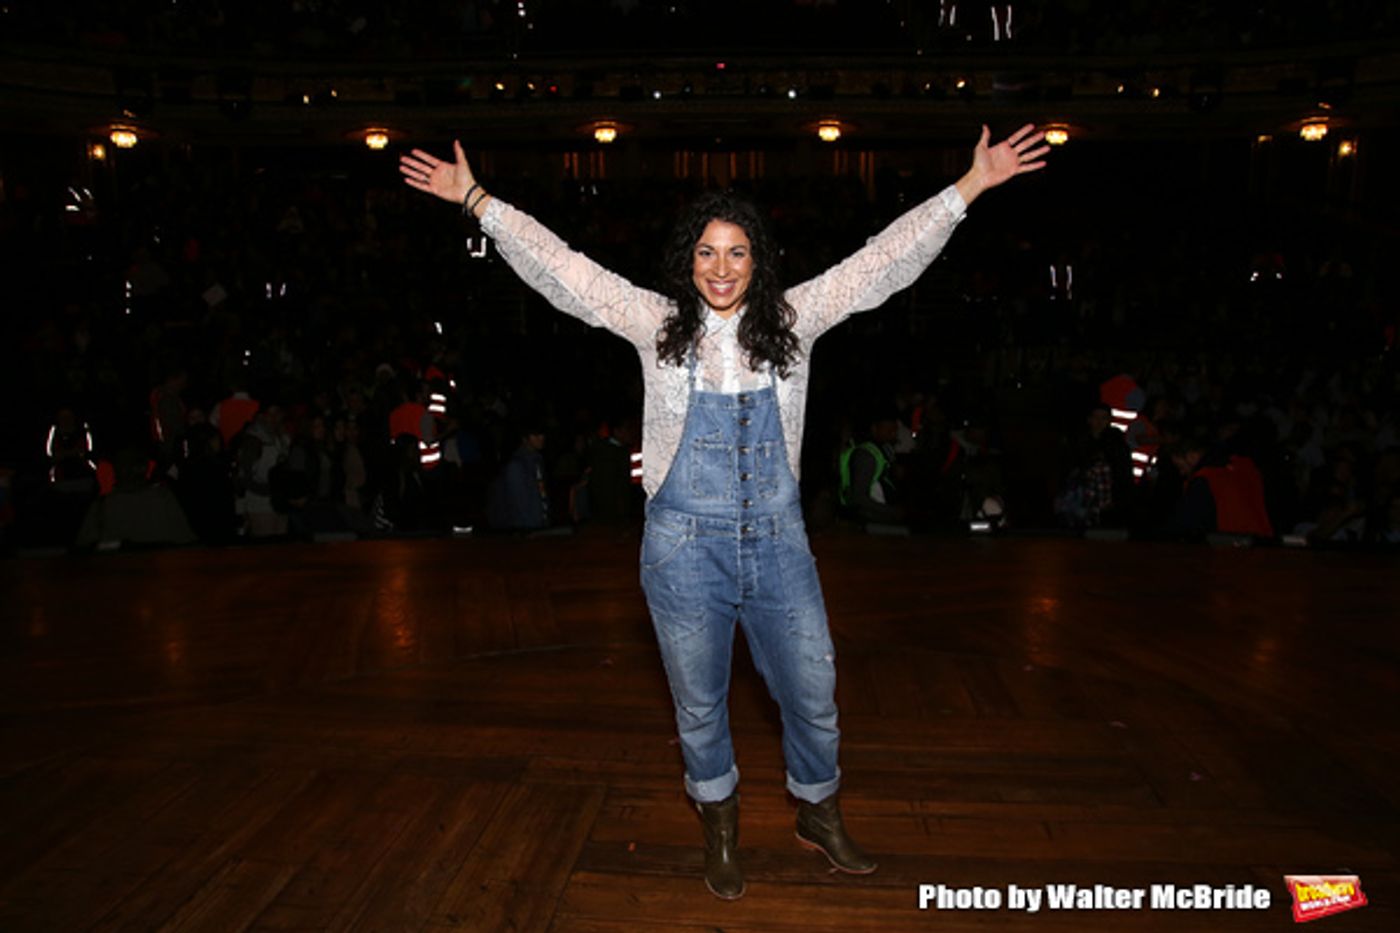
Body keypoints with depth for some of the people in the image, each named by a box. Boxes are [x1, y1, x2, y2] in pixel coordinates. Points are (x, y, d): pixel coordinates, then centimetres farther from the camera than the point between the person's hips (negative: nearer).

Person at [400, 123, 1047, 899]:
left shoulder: (793, 320, 0)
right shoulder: (656, 323, -2)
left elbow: (886, 259, -1)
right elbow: (559, 268, -4)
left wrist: (970, 186, -3)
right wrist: (477, 200, -7)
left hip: (778, 546, 2)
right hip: (685, 551, -1)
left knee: (813, 692, 13)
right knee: (699, 705, 15)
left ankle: (818, 814, 42)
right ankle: (720, 827, 41)